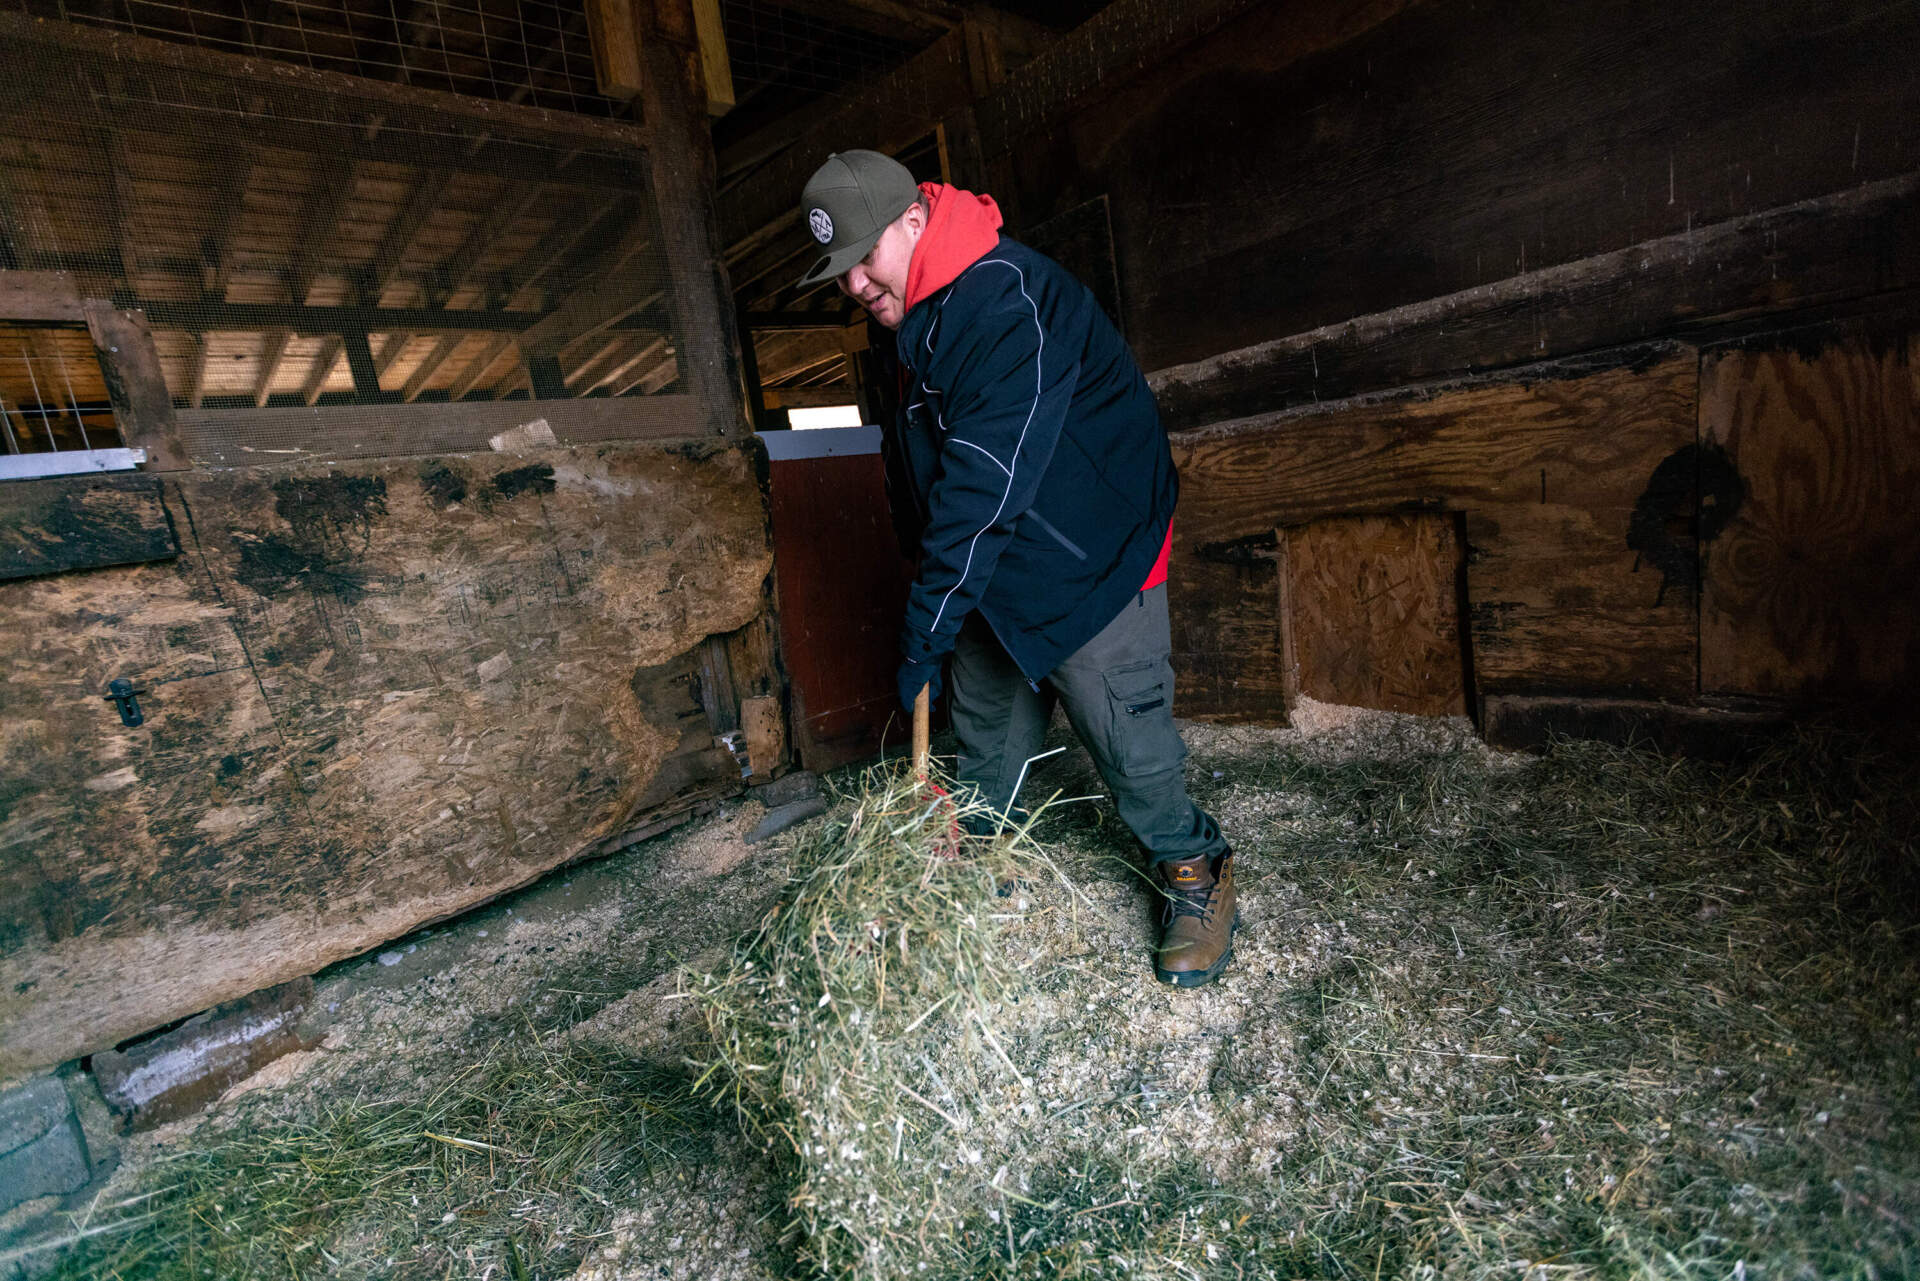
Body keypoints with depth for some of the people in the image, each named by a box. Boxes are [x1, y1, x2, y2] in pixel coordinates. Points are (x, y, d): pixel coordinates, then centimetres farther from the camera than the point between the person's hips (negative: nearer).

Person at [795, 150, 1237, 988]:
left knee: (1122, 726, -6)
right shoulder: (915, 317, 6)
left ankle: (1194, 873, 17)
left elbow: (986, 488, -32)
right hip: (993, 571, 9)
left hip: (1089, 559, -8)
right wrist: (929, 622, 12)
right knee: (984, 725, 14)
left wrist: (923, 635, -29)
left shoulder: (1009, 301, -25)